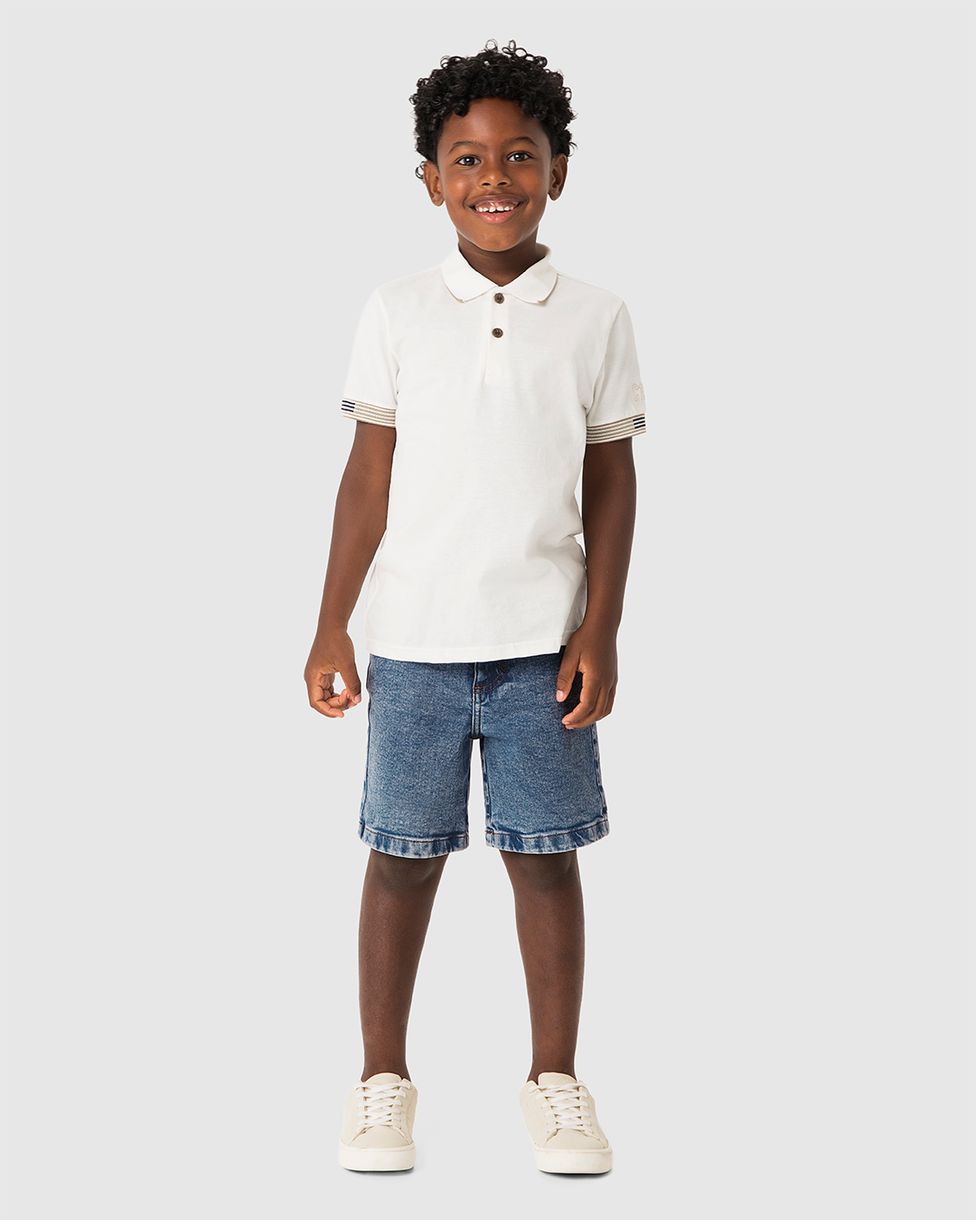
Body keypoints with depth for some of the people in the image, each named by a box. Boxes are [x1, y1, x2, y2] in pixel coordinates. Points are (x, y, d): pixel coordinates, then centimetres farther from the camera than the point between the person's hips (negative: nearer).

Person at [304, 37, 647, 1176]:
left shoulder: (595, 318, 2)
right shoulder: (397, 312, 2)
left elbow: (612, 483, 5)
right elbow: (369, 474, 4)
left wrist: (599, 632, -2)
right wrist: (332, 626, 1)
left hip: (544, 642, 0)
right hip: (416, 641, 0)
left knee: (545, 856, 6)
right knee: (403, 857, 7)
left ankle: (555, 1078, 21)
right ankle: (383, 1079, 21)